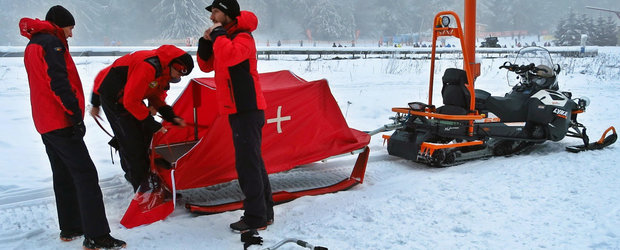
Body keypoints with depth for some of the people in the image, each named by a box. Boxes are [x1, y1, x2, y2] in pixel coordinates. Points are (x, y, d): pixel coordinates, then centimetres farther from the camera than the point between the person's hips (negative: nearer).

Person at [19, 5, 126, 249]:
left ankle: (69, 228, 24)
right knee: (85, 175, -12)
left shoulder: (32, 46, 20)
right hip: (61, 122, -11)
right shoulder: (51, 43, -11)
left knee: (63, 175, 16)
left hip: (45, 123, 11)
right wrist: (76, 115, -22)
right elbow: (59, 83, -22)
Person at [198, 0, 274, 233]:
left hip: (247, 110, -10)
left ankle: (256, 218, -1)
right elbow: (207, 65, 16)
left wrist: (217, 34, -17)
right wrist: (206, 42, 0)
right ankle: (265, 212, 23)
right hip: (238, 110, 10)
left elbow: (228, 56, -33)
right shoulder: (225, 37, 16)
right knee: (253, 161, 13)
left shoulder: (243, 38, -13)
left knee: (247, 163, -8)